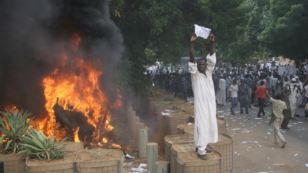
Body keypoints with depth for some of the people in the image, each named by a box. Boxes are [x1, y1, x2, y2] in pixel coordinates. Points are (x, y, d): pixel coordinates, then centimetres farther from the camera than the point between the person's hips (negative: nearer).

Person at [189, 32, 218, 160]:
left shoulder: (209, 72, 9)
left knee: (209, 125, 12)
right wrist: (192, 44, -28)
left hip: (210, 104, 6)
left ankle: (201, 145, 26)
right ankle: (201, 150, -1)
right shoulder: (195, 74, -4)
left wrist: (212, 43, -15)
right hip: (200, 104, -6)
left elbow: (211, 58, -1)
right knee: (201, 125, -6)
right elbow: (192, 60, -17)